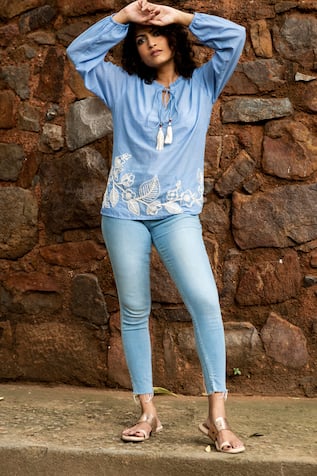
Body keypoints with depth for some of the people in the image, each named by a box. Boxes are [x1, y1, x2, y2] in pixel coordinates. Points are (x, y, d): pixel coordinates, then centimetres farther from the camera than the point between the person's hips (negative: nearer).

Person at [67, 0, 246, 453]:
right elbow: (79, 52, 11)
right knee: (134, 311, 3)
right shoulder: (123, 86, 14)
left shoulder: (202, 84, 12)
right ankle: (148, 413, 11)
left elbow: (234, 37, 2)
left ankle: (217, 416, -14)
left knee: (205, 300, -19)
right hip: (125, 212, 2)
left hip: (177, 213, -2)